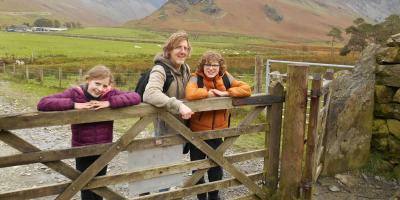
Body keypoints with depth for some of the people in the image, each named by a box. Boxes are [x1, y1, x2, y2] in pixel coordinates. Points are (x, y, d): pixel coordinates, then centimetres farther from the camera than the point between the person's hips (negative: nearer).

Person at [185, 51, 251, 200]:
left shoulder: (225, 78, -4)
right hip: (197, 131, -3)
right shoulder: (196, 78, -16)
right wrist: (208, 93, -21)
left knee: (216, 165, 15)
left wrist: (225, 93, -20)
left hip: (217, 131, 3)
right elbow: (190, 94, -36)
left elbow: (246, 89, -9)